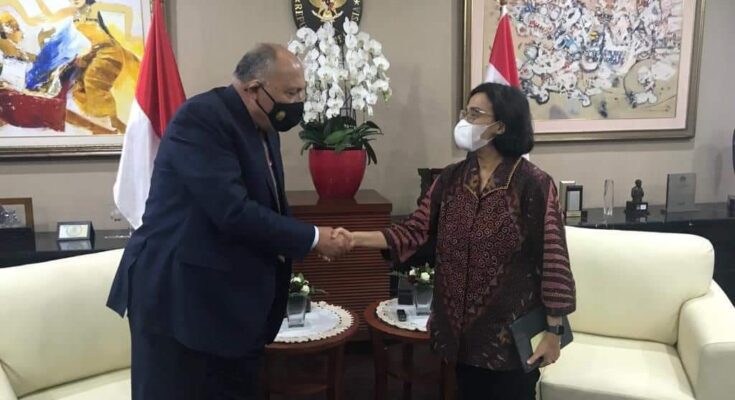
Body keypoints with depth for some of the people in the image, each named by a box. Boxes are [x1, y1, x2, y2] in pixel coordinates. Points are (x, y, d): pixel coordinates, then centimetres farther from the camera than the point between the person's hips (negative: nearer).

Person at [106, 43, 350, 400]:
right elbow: (233, 212, -27)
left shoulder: (263, 127, 10)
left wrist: (315, 239, 0)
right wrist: (311, 238, -18)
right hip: (179, 295, -8)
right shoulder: (201, 117, -19)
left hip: (236, 298, 8)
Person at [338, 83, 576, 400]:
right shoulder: (451, 179, 2)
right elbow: (414, 230, -3)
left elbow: (552, 258, -12)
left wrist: (553, 331, -10)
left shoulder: (533, 184, -13)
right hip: (463, 327, 5)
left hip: (511, 331, -4)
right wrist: (355, 239, -16)